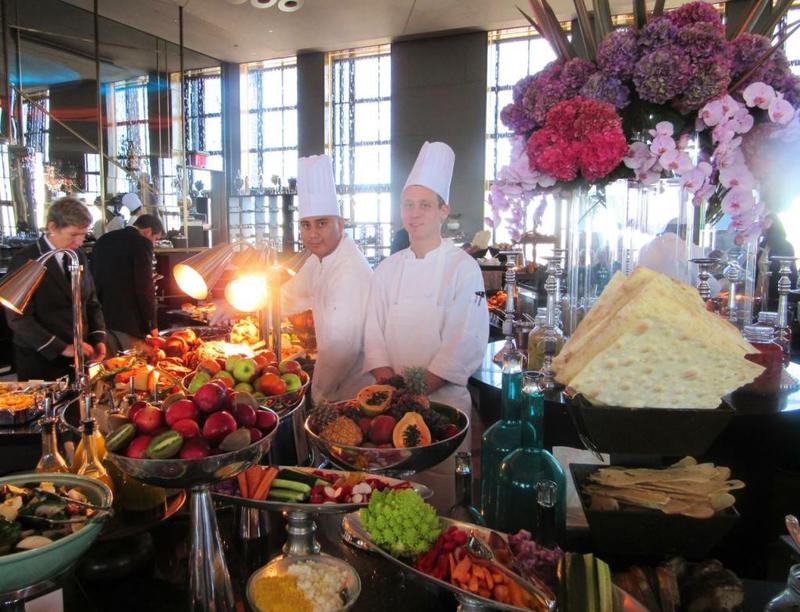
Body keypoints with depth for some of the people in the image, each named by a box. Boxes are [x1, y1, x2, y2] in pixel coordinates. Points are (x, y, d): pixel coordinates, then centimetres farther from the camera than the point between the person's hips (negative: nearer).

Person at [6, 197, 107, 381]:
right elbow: (19, 318, -15)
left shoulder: (79, 256, 6)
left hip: (80, 357, 5)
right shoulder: (25, 261, -12)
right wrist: (62, 348, -19)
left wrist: (98, 338, -3)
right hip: (41, 360, -5)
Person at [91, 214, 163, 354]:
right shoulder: (142, 244, -10)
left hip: (101, 317, 7)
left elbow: (93, 277, 17)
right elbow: (145, 286, -14)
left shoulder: (103, 240, 13)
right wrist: (152, 324, -8)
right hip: (128, 320, -7)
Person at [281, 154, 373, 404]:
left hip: (355, 391, -8)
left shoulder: (350, 272, -28)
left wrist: (320, 393, -15)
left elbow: (342, 346, -29)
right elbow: (291, 295, 19)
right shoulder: (321, 257, 3)